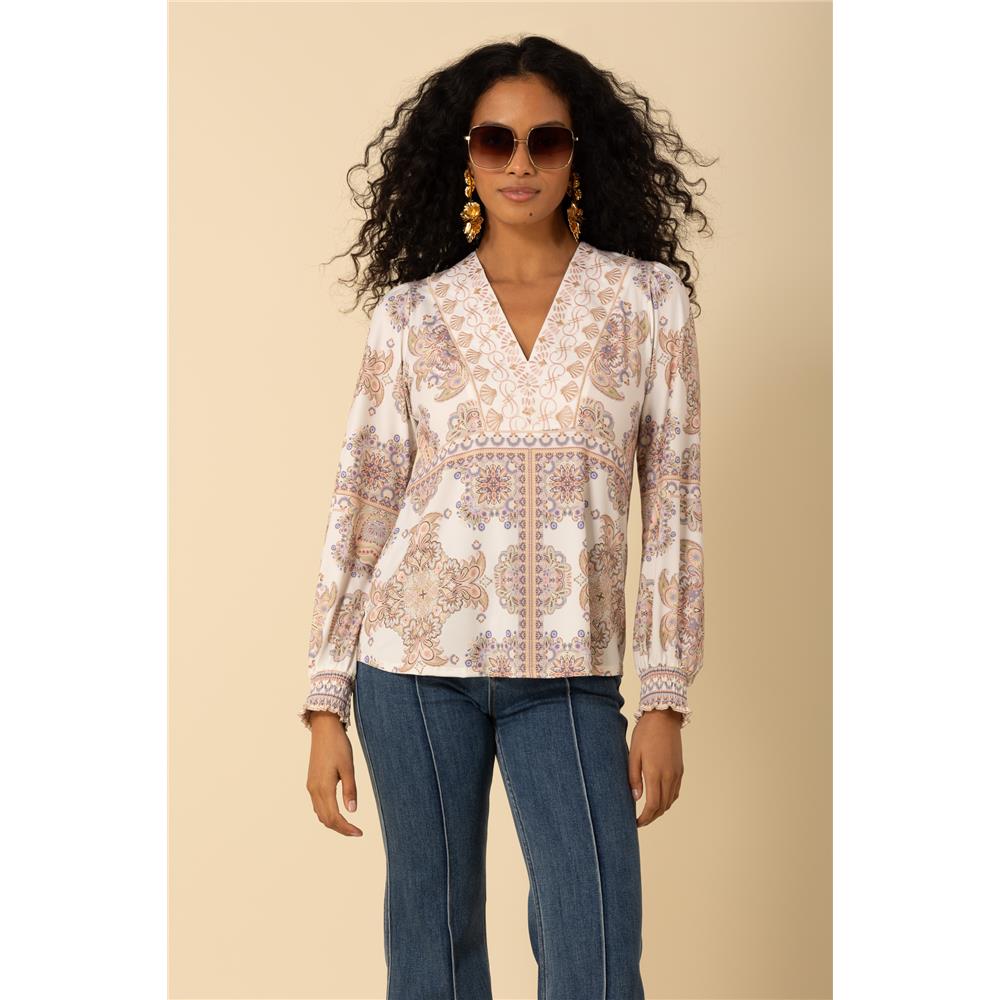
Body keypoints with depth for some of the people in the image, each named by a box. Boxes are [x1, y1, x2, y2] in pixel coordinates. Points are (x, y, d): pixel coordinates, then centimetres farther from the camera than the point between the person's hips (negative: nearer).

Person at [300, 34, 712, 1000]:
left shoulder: (649, 298, 3)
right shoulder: (410, 313, 4)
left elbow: (674, 502, 2)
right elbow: (361, 504, 4)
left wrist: (666, 700, -2)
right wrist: (326, 705, 1)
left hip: (569, 675, 0)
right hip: (416, 662, 1)